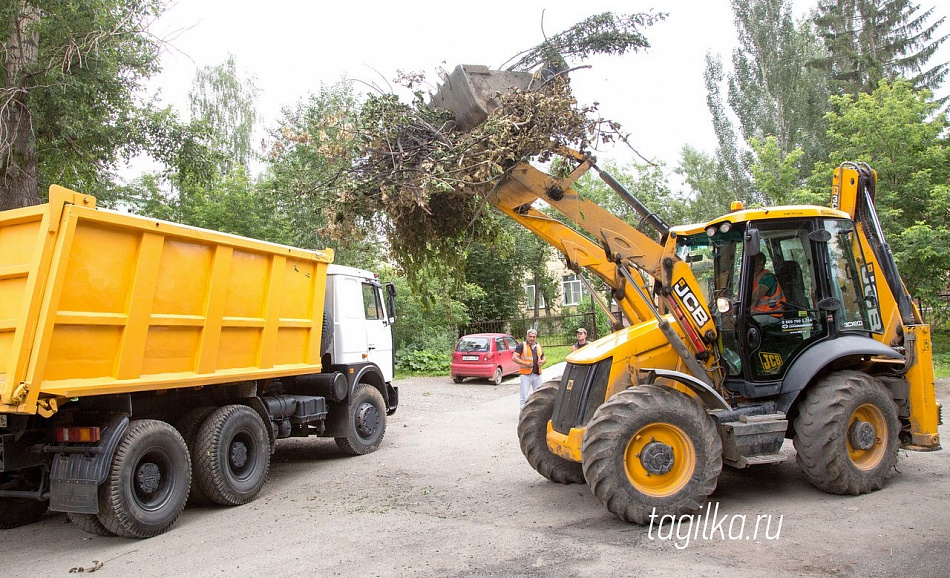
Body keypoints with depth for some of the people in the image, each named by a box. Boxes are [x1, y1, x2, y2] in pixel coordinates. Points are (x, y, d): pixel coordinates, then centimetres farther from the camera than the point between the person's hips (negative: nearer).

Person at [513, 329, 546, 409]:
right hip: (526, 375, -5)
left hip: (537, 375, 5)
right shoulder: (522, 346, -4)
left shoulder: (538, 346, 15)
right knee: (524, 395, -1)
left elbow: (544, 358, 25)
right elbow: (514, 357, -12)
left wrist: (542, 361, 1)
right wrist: (525, 363, -22)